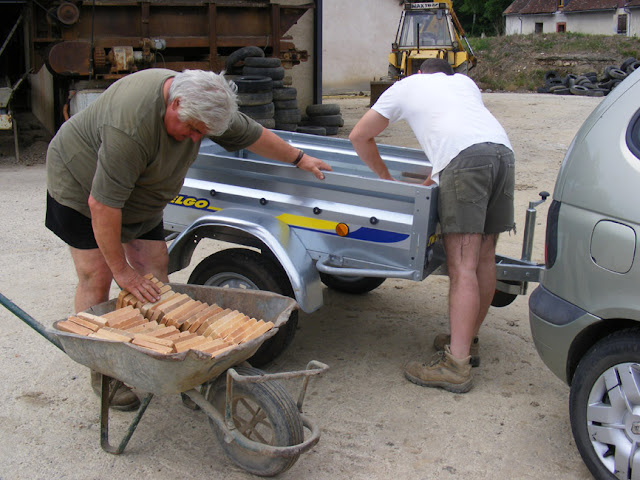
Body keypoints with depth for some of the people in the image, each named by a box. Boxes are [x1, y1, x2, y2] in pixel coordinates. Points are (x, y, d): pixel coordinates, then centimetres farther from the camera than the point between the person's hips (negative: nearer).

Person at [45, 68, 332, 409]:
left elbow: (250, 134, 1)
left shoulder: (200, 103, -16)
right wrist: (120, 269, -30)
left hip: (139, 195, 7)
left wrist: (299, 159, 11)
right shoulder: (132, 127, -40)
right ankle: (101, 372, 2)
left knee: (155, 269, 0)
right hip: (82, 186, -7)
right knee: (97, 276, -10)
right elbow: (102, 205, -37)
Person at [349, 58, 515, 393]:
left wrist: (385, 177, 39)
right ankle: (467, 340, 26)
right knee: (484, 258, 13)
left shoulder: (405, 86, 27)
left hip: (463, 158, -6)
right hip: (503, 151, 6)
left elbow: (359, 136, 29)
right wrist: (434, 179, 40)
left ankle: (456, 365, -12)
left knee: (462, 267, -11)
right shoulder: (464, 81, 38)